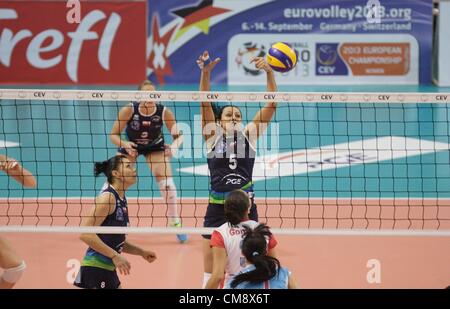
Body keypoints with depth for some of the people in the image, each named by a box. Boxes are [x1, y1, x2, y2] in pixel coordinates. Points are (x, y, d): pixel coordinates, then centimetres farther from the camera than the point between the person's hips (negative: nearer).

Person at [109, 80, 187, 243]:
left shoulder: (164, 112, -29)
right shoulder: (129, 110, -31)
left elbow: (178, 135, -19)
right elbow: (113, 135, -23)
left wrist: (174, 146, -42)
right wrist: (124, 144, -44)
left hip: (155, 147, 0)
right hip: (130, 146, 0)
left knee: (167, 183, -14)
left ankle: (175, 224, 2)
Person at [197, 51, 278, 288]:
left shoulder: (249, 135, 4)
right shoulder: (213, 136, 2)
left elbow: (271, 104, -3)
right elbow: (205, 103, -10)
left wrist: (269, 73, -16)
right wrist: (205, 72, -24)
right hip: (217, 209, -1)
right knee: (210, 273, 4)